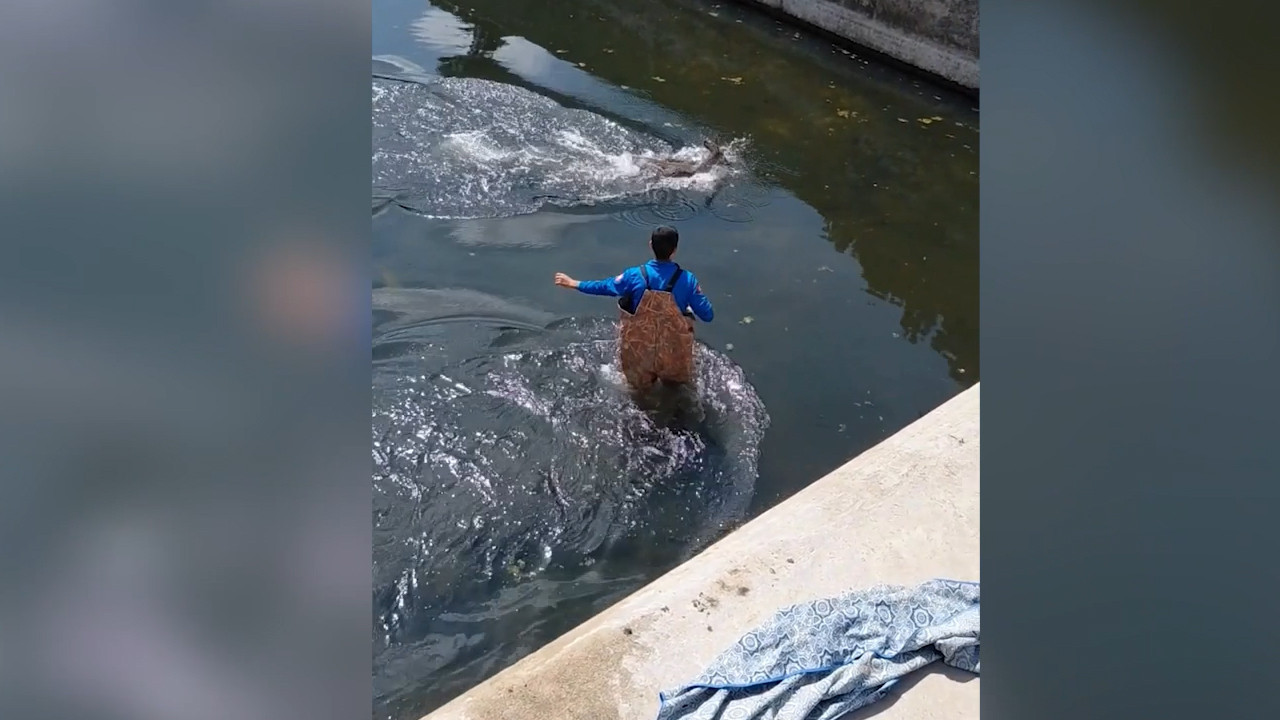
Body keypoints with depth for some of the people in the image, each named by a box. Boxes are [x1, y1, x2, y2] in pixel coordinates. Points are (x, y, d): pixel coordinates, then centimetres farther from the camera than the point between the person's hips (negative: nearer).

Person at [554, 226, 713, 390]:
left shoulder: (635, 276, -17)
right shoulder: (687, 280, -20)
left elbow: (604, 287, -1)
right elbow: (707, 315, -14)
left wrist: (573, 283, 16)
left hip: (639, 354, 1)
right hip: (674, 357, -1)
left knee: (641, 389, 30)